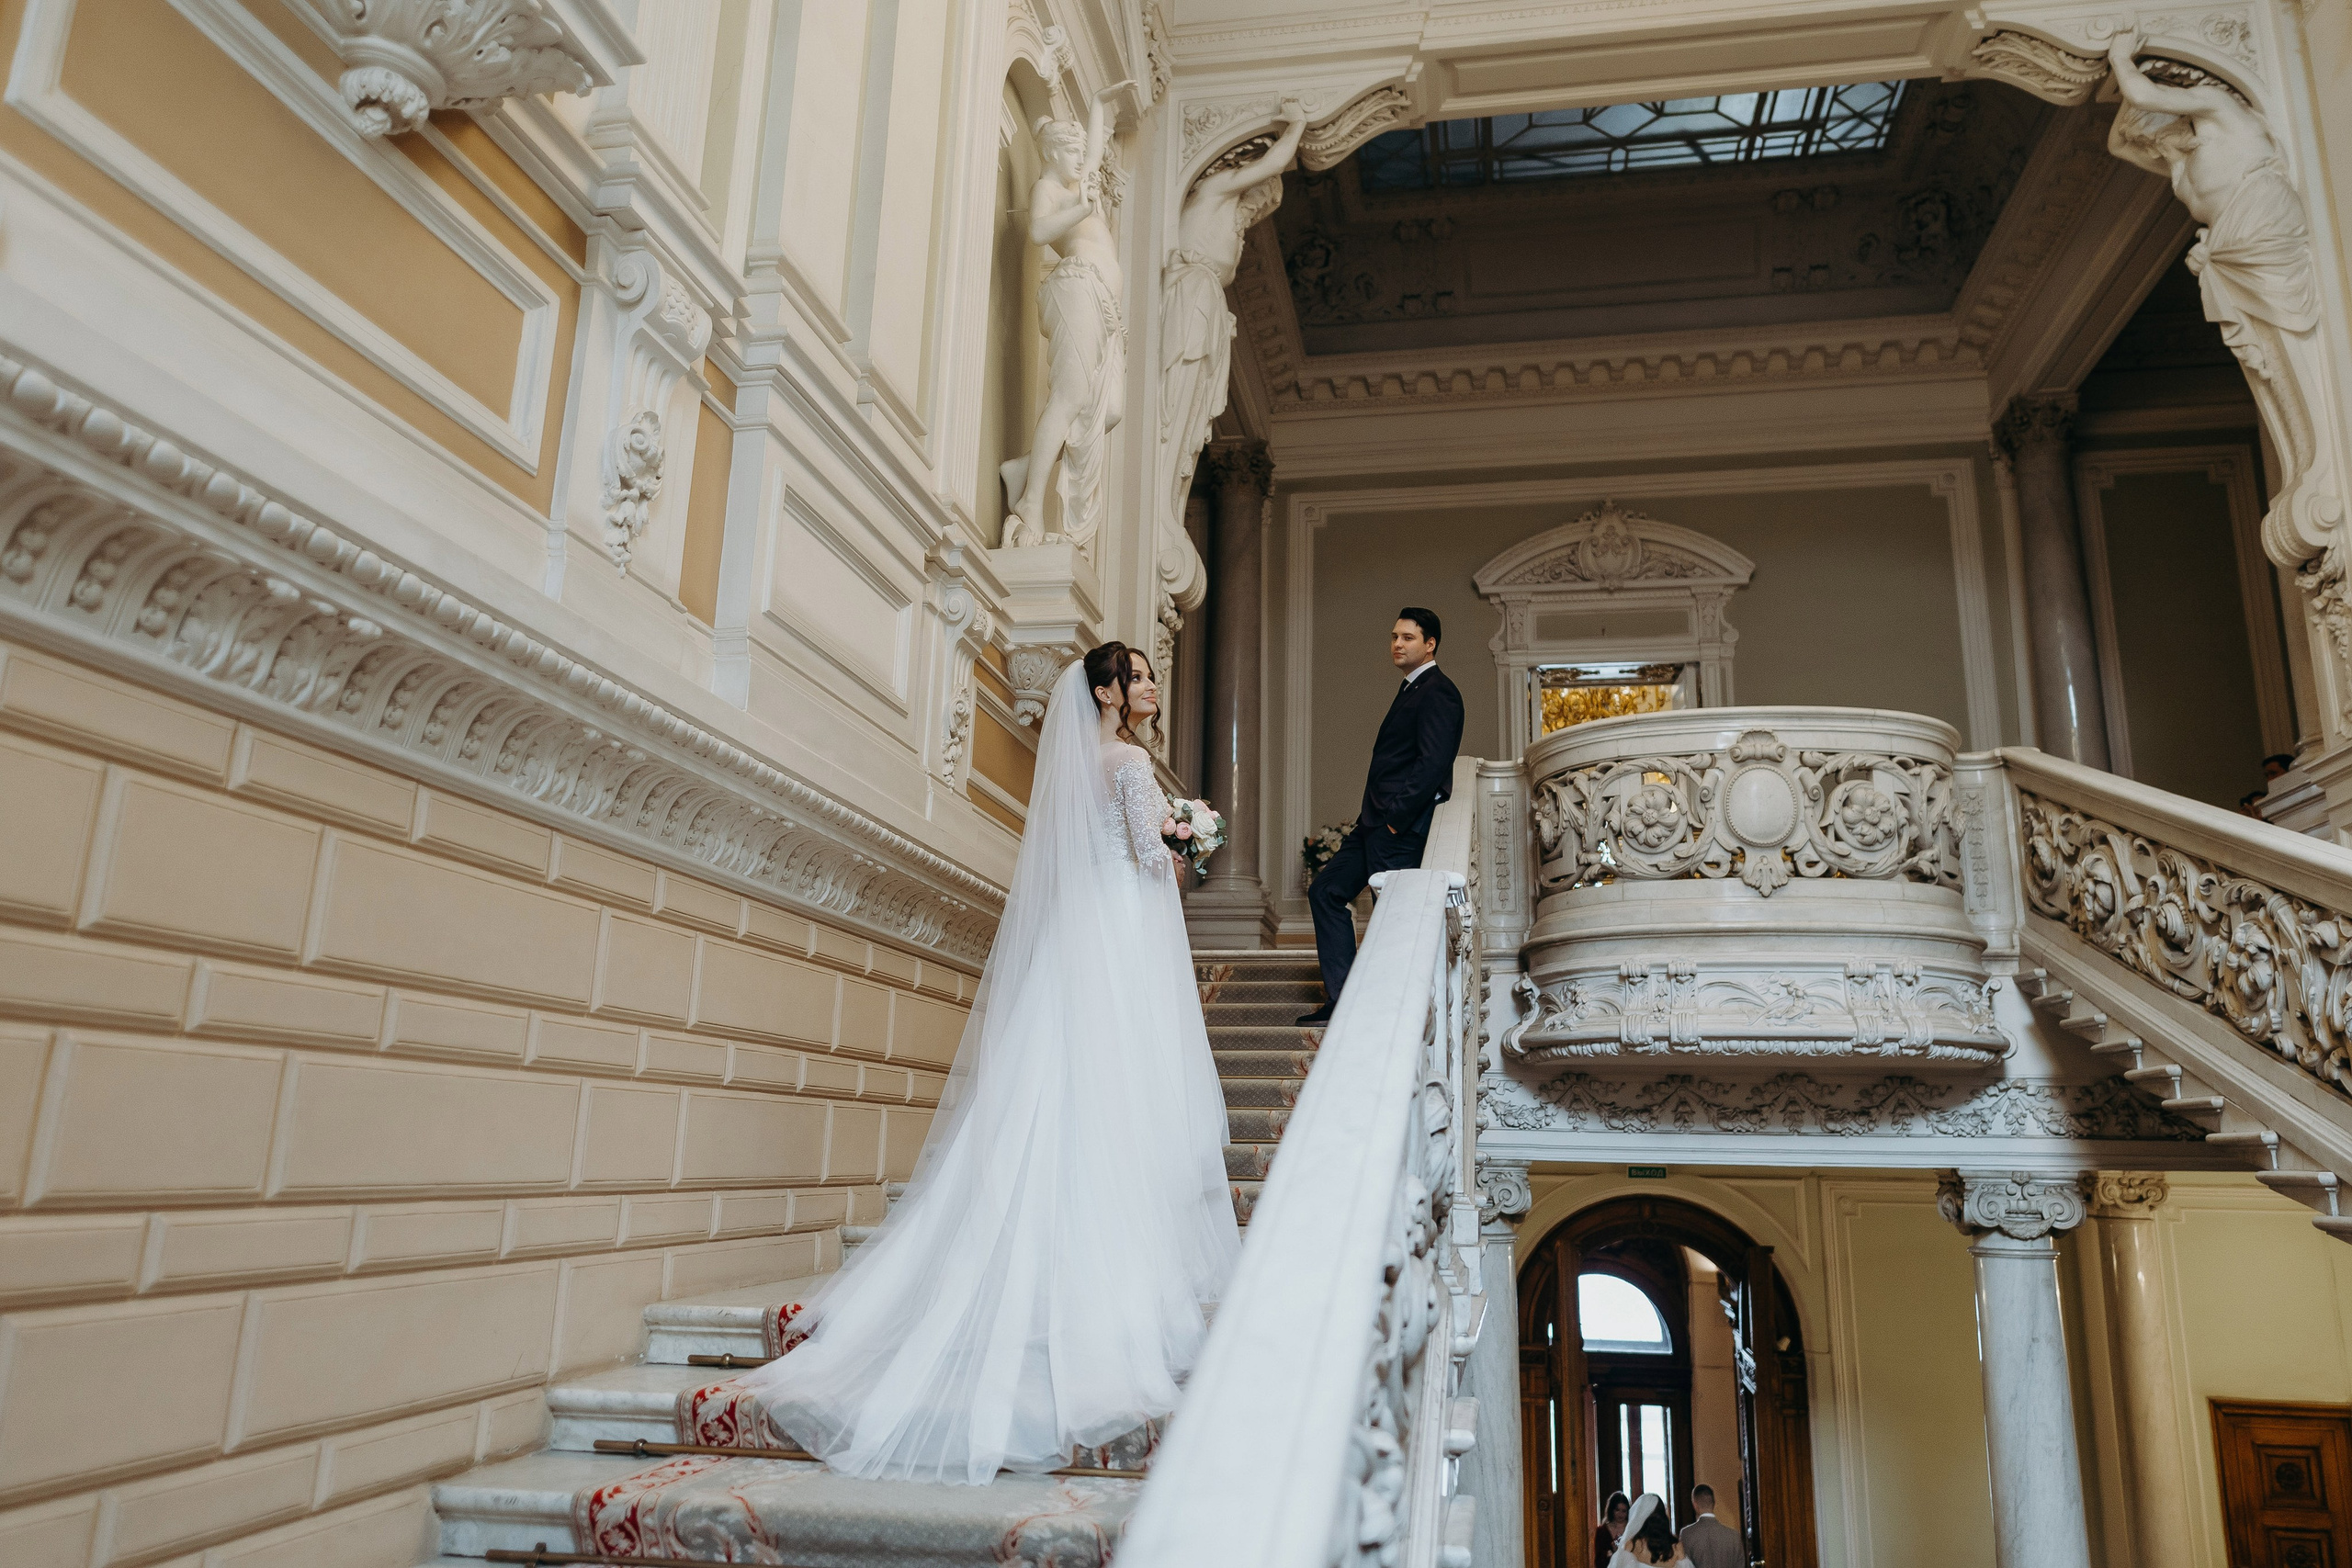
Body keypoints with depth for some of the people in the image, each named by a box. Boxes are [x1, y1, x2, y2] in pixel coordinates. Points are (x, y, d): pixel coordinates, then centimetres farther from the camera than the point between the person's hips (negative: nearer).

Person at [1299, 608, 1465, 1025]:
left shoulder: (1437, 693, -10)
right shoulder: (1412, 690, 21)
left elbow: (1433, 764, -21)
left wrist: (1395, 818, -21)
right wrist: (1372, 816, 14)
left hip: (1401, 826, -11)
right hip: (1377, 822, 11)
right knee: (1326, 890, 11)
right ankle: (1342, 997, 11)